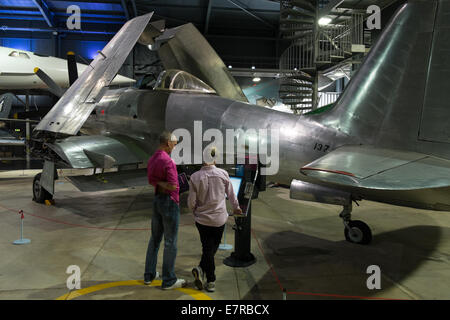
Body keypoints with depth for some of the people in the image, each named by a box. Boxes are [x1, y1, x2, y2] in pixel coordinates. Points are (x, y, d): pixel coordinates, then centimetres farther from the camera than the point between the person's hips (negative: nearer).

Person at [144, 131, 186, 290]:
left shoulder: (152, 160, 8)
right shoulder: (168, 161, -21)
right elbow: (173, 187, -24)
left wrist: (157, 182, 1)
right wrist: (161, 183, -11)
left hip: (157, 200, 9)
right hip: (169, 202, -9)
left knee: (155, 238, 18)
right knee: (170, 242, 1)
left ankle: (149, 274, 28)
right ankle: (169, 280, 11)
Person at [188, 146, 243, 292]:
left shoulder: (195, 177, -10)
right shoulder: (223, 174, -8)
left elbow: (191, 202, -7)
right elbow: (231, 194, 5)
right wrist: (236, 208, 23)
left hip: (202, 219, 0)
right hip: (219, 218, 0)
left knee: (208, 248, 14)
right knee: (213, 247, 16)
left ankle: (206, 275, 5)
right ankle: (201, 268, 3)